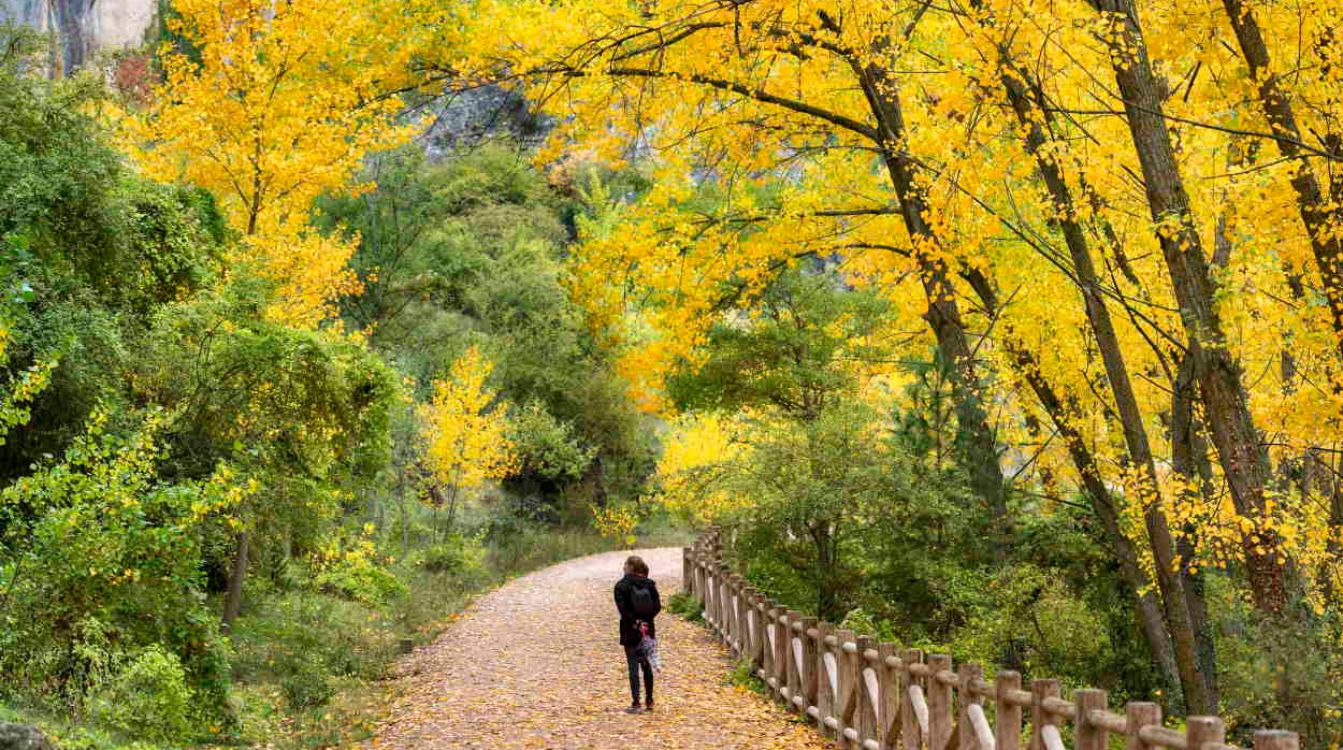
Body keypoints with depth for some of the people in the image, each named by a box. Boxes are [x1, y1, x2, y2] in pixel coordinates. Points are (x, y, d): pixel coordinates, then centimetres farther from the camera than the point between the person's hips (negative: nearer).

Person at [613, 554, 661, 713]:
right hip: (648, 630, 4)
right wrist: (645, 620, -2)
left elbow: (622, 608, -16)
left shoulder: (621, 585, -8)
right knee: (647, 665, 14)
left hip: (630, 630, -4)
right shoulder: (649, 584, 3)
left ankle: (636, 703, -4)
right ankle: (649, 701, 19)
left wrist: (635, 622, -11)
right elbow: (657, 606, -2)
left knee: (633, 667, -1)